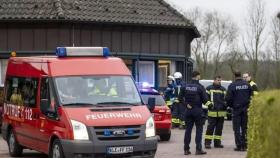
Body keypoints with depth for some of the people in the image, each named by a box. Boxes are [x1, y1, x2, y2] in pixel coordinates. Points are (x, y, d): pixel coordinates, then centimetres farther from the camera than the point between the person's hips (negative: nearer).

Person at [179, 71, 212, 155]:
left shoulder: (185, 86, 3)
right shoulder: (200, 87, -10)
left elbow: (180, 98, 0)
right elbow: (205, 99, -10)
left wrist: (186, 104, 1)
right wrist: (209, 104, 8)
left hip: (188, 110, 4)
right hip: (198, 110, -4)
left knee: (188, 129, 8)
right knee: (199, 130, 3)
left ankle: (186, 149, 8)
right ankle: (198, 149, 0)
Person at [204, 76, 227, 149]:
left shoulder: (223, 89, 14)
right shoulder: (209, 88, 3)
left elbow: (226, 98, 11)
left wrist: (225, 104, -7)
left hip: (221, 112, 4)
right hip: (212, 112, -4)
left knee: (219, 128, 8)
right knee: (210, 127, -8)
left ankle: (217, 142, 16)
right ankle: (207, 142, -5)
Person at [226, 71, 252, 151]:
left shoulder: (232, 85, -10)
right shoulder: (247, 84, 1)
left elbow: (228, 98, -10)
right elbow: (251, 95, 4)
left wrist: (231, 105, 8)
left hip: (236, 109, -3)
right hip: (246, 109, 3)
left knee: (237, 128, 3)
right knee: (244, 127, 10)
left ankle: (239, 145, -1)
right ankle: (244, 145, 9)